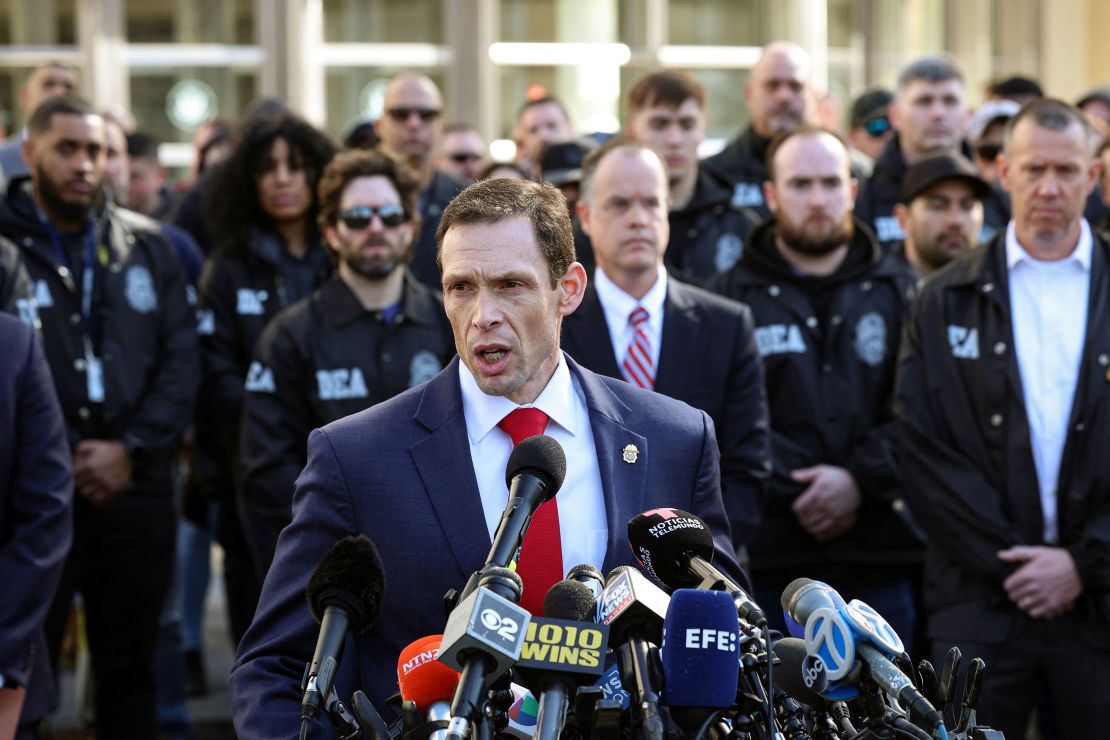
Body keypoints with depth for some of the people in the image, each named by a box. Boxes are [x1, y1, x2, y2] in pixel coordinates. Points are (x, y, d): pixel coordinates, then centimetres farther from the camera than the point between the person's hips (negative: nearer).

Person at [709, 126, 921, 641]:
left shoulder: (898, 294, 10)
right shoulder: (732, 297, 5)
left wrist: (861, 480, -13)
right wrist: (796, 492, -13)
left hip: (880, 559, 2)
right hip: (769, 557, -2)